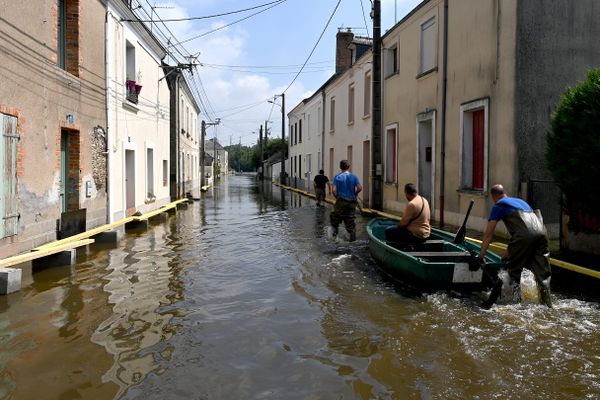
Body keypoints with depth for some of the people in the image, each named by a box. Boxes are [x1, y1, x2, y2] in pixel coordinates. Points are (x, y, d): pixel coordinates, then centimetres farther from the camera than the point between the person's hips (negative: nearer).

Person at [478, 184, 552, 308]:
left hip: (525, 236, -6)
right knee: (542, 273, 12)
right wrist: (509, 252, 47)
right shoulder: (520, 201, 37)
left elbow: (489, 233, 13)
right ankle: (548, 305, 12)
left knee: (514, 271, 8)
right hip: (541, 232, 6)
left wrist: (481, 254, 21)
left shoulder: (498, 206, 17)